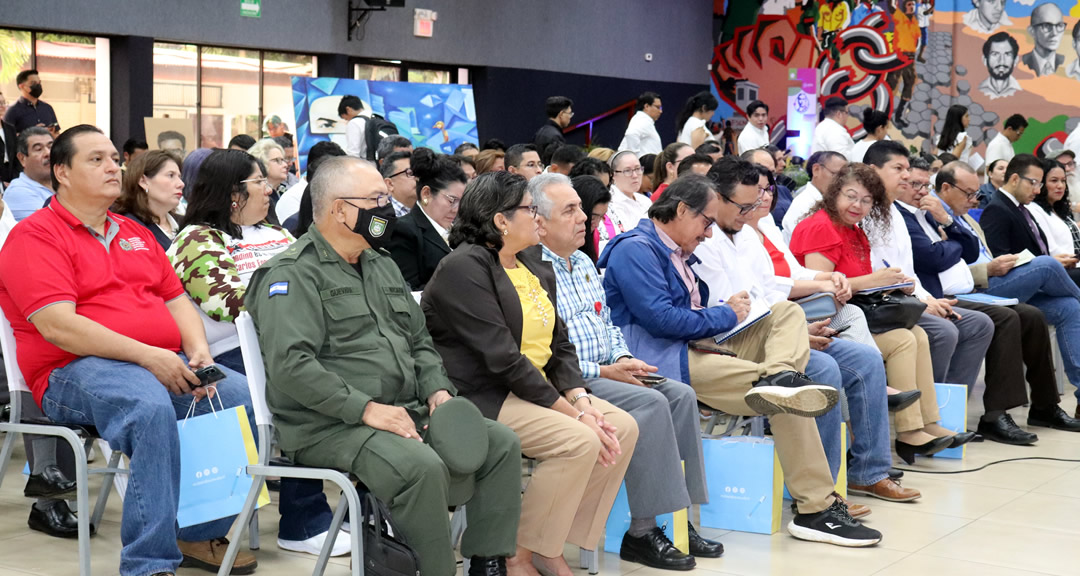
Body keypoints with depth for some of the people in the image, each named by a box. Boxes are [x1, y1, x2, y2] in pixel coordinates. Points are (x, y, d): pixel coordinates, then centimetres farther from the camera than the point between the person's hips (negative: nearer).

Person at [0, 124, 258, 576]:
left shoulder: (135, 234, 23)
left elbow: (176, 300, 22)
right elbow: (57, 326, -14)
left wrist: (198, 351, -1)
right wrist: (146, 356, -20)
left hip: (165, 364, 7)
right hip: (76, 372, -7)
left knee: (244, 397, -15)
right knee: (151, 409, -38)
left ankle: (202, 536, -2)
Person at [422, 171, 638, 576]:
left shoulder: (536, 269, 14)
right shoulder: (465, 268, -15)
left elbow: (559, 345, 11)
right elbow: (503, 359, -21)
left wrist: (581, 399, -9)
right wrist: (575, 413, -20)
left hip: (534, 386, 9)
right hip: (479, 397, -9)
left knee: (623, 428, -7)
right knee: (579, 442, -25)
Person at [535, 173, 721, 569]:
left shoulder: (584, 264, 18)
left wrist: (623, 359, 4)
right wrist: (604, 371, -17)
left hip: (607, 371, 9)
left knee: (681, 394, -9)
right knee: (650, 403, -26)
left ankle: (680, 517, -8)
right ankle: (642, 533, -21)